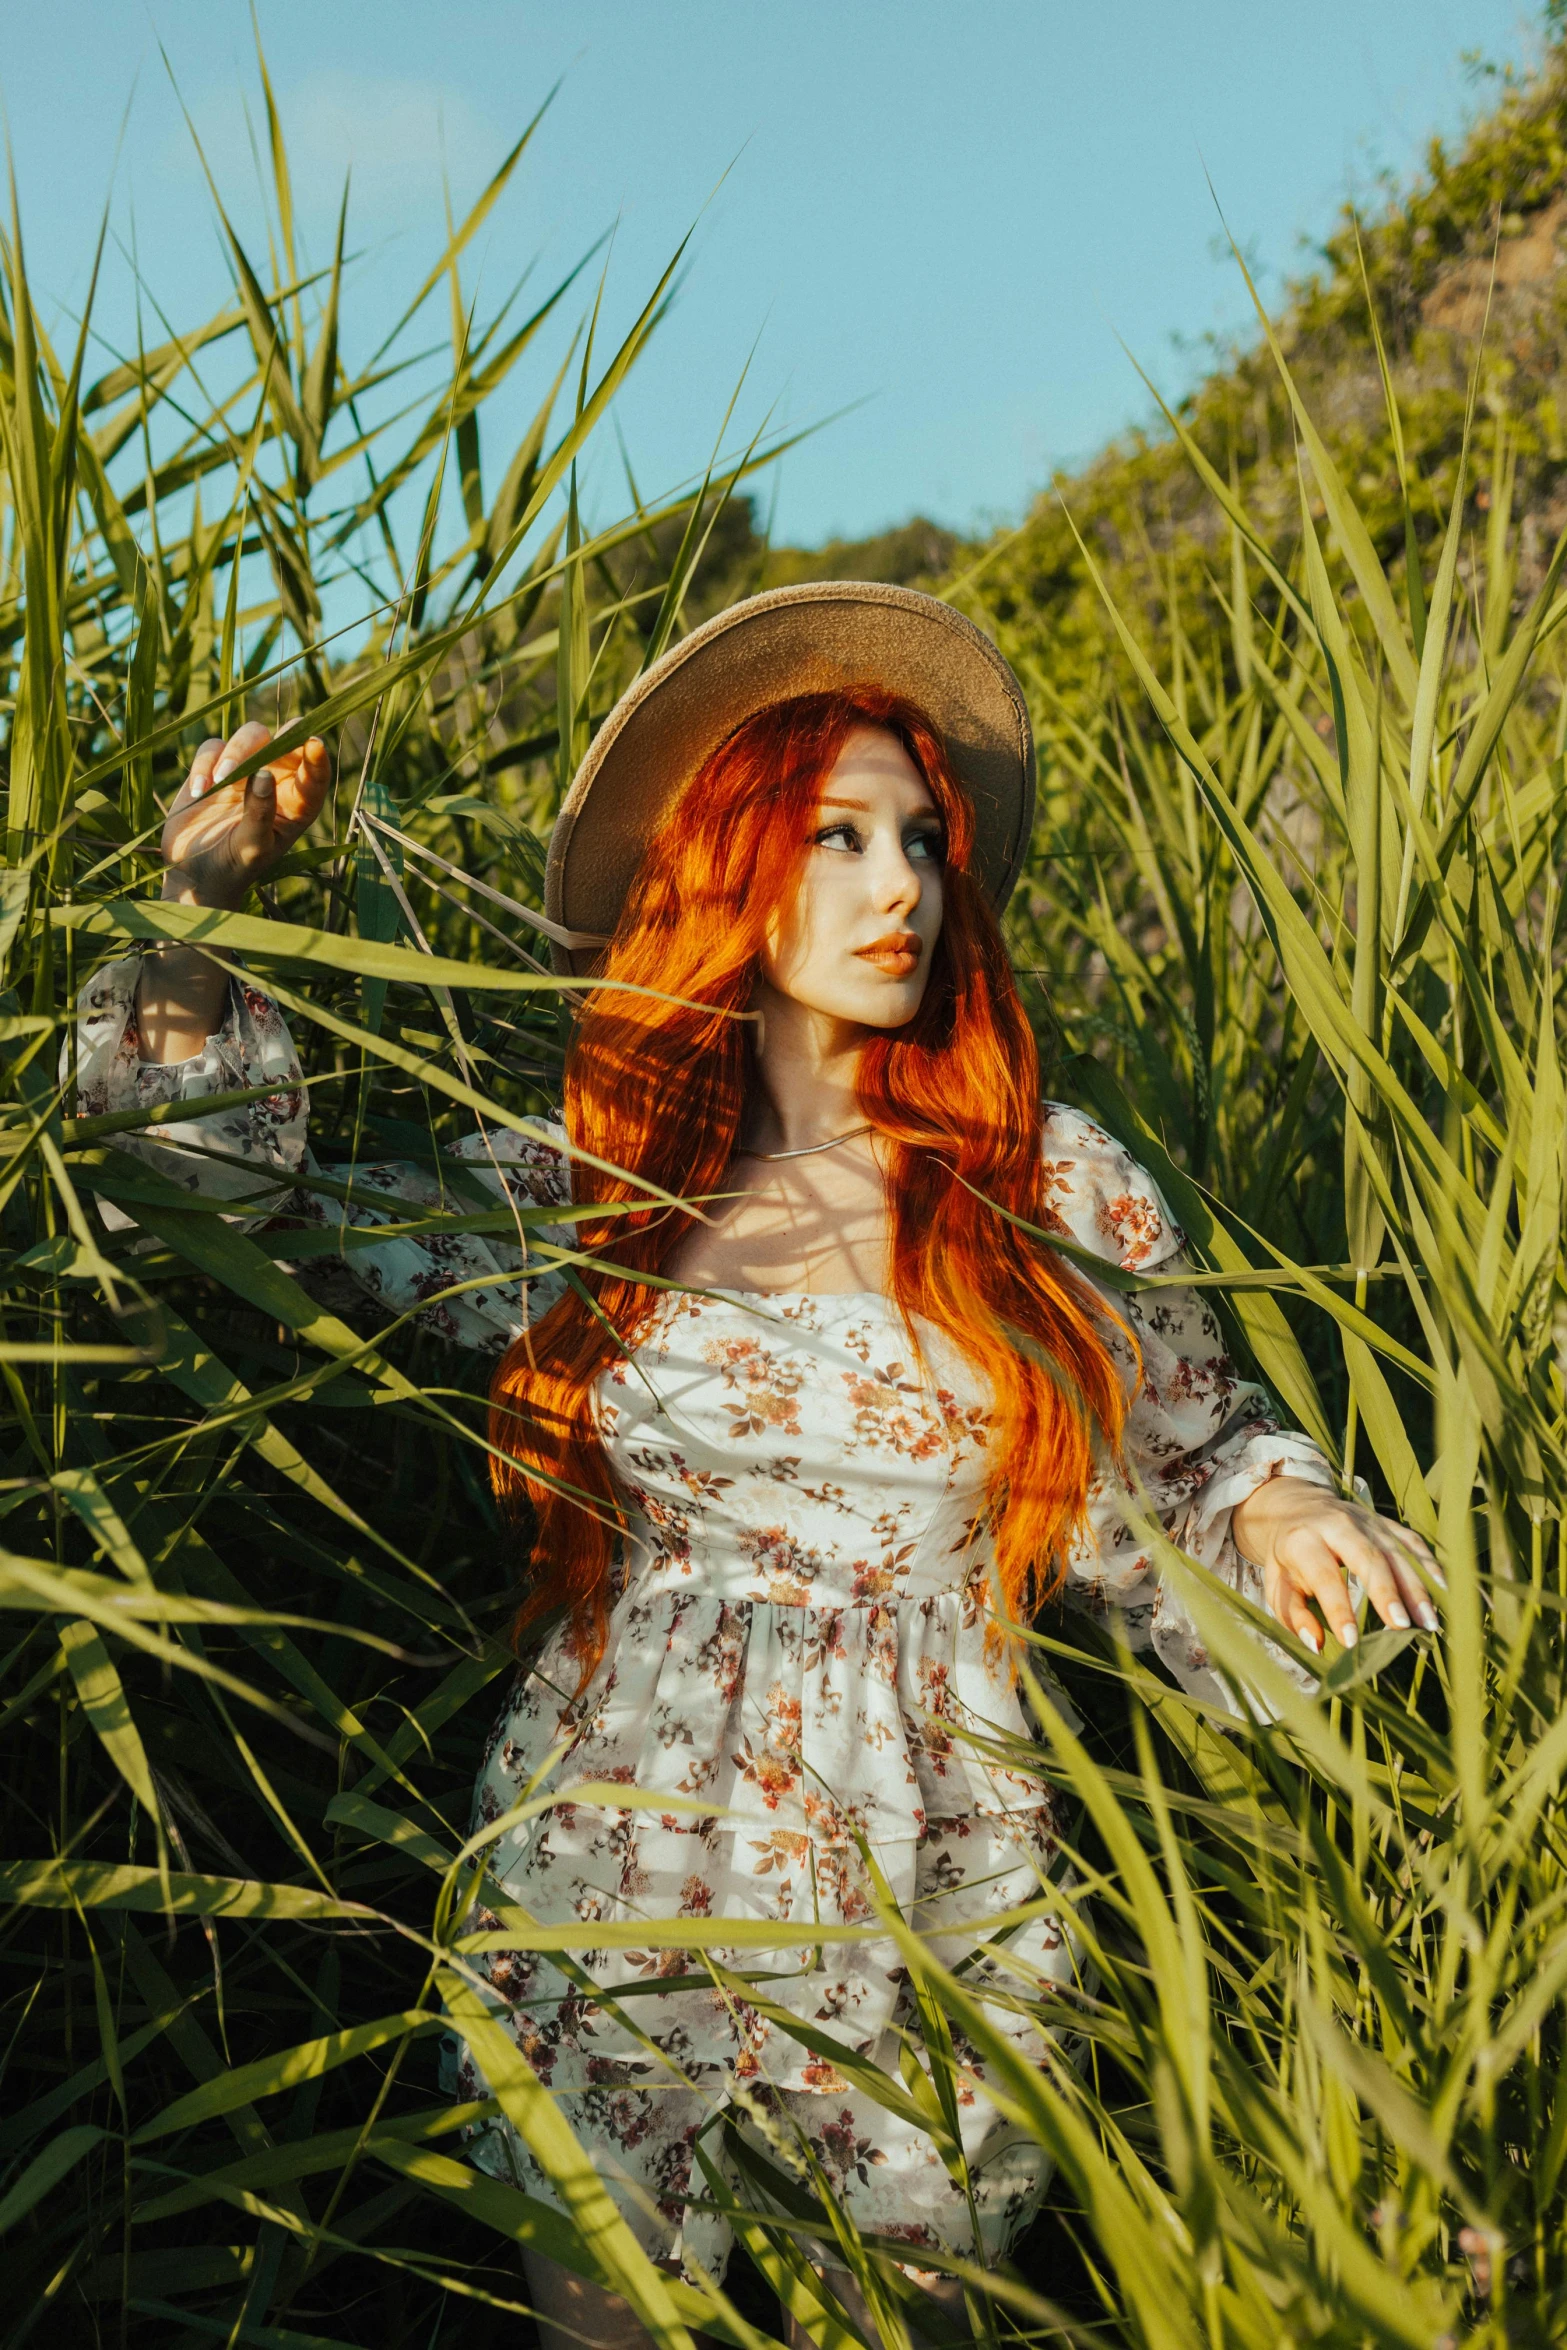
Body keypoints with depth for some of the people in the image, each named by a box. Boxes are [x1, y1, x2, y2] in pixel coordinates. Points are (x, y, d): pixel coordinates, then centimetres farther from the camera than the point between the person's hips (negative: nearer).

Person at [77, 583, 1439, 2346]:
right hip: (612, 1865, 1)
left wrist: (1278, 1506, -11)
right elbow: (248, 1187, 5)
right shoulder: (588, 1188, 0)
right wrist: (202, 900, -1)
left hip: (932, 1904, 0)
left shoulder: (1046, 1179, -1)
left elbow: (1185, 1450, 10)